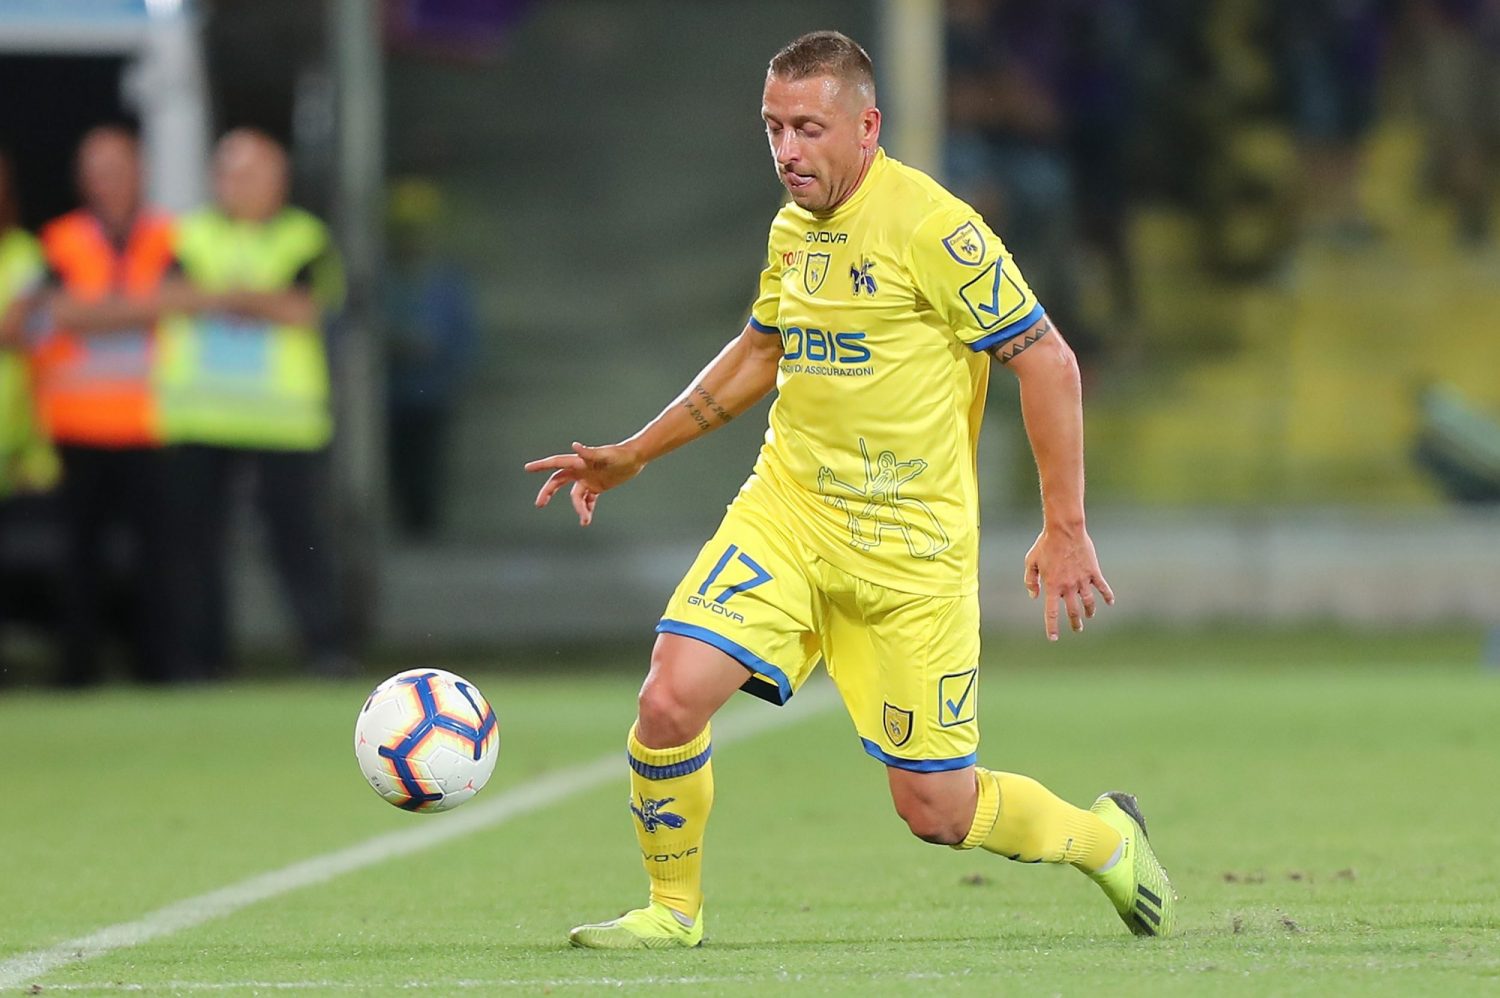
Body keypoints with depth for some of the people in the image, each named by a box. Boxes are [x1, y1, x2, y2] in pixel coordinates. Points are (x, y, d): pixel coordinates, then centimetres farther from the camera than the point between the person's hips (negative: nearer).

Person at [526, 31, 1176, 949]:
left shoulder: (931, 228, -15)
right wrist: (630, 456, 23)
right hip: (786, 514, 5)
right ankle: (673, 908, 7)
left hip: (913, 548, -5)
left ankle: (1106, 840, 30)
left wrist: (1065, 529, -14)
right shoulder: (793, 229, 7)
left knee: (935, 807, 0)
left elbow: (1048, 362, -13)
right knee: (670, 701, -16)